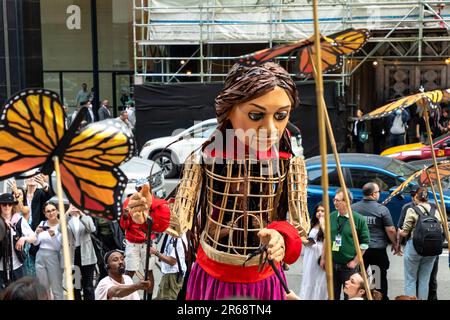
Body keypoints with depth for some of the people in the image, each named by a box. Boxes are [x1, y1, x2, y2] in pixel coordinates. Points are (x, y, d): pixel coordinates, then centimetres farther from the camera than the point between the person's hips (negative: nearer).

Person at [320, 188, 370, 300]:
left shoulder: (358, 219, -10)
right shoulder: (331, 217, 4)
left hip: (349, 265, -4)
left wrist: (355, 261, -8)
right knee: (333, 295, 12)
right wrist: (323, 258, 10)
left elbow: (365, 243, -6)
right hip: (332, 264, 4)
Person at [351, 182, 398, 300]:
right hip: (378, 249, -2)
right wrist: (395, 244, 8)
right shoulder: (382, 209, -10)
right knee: (381, 278, 10)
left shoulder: (353, 208, -2)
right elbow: (390, 230, -8)